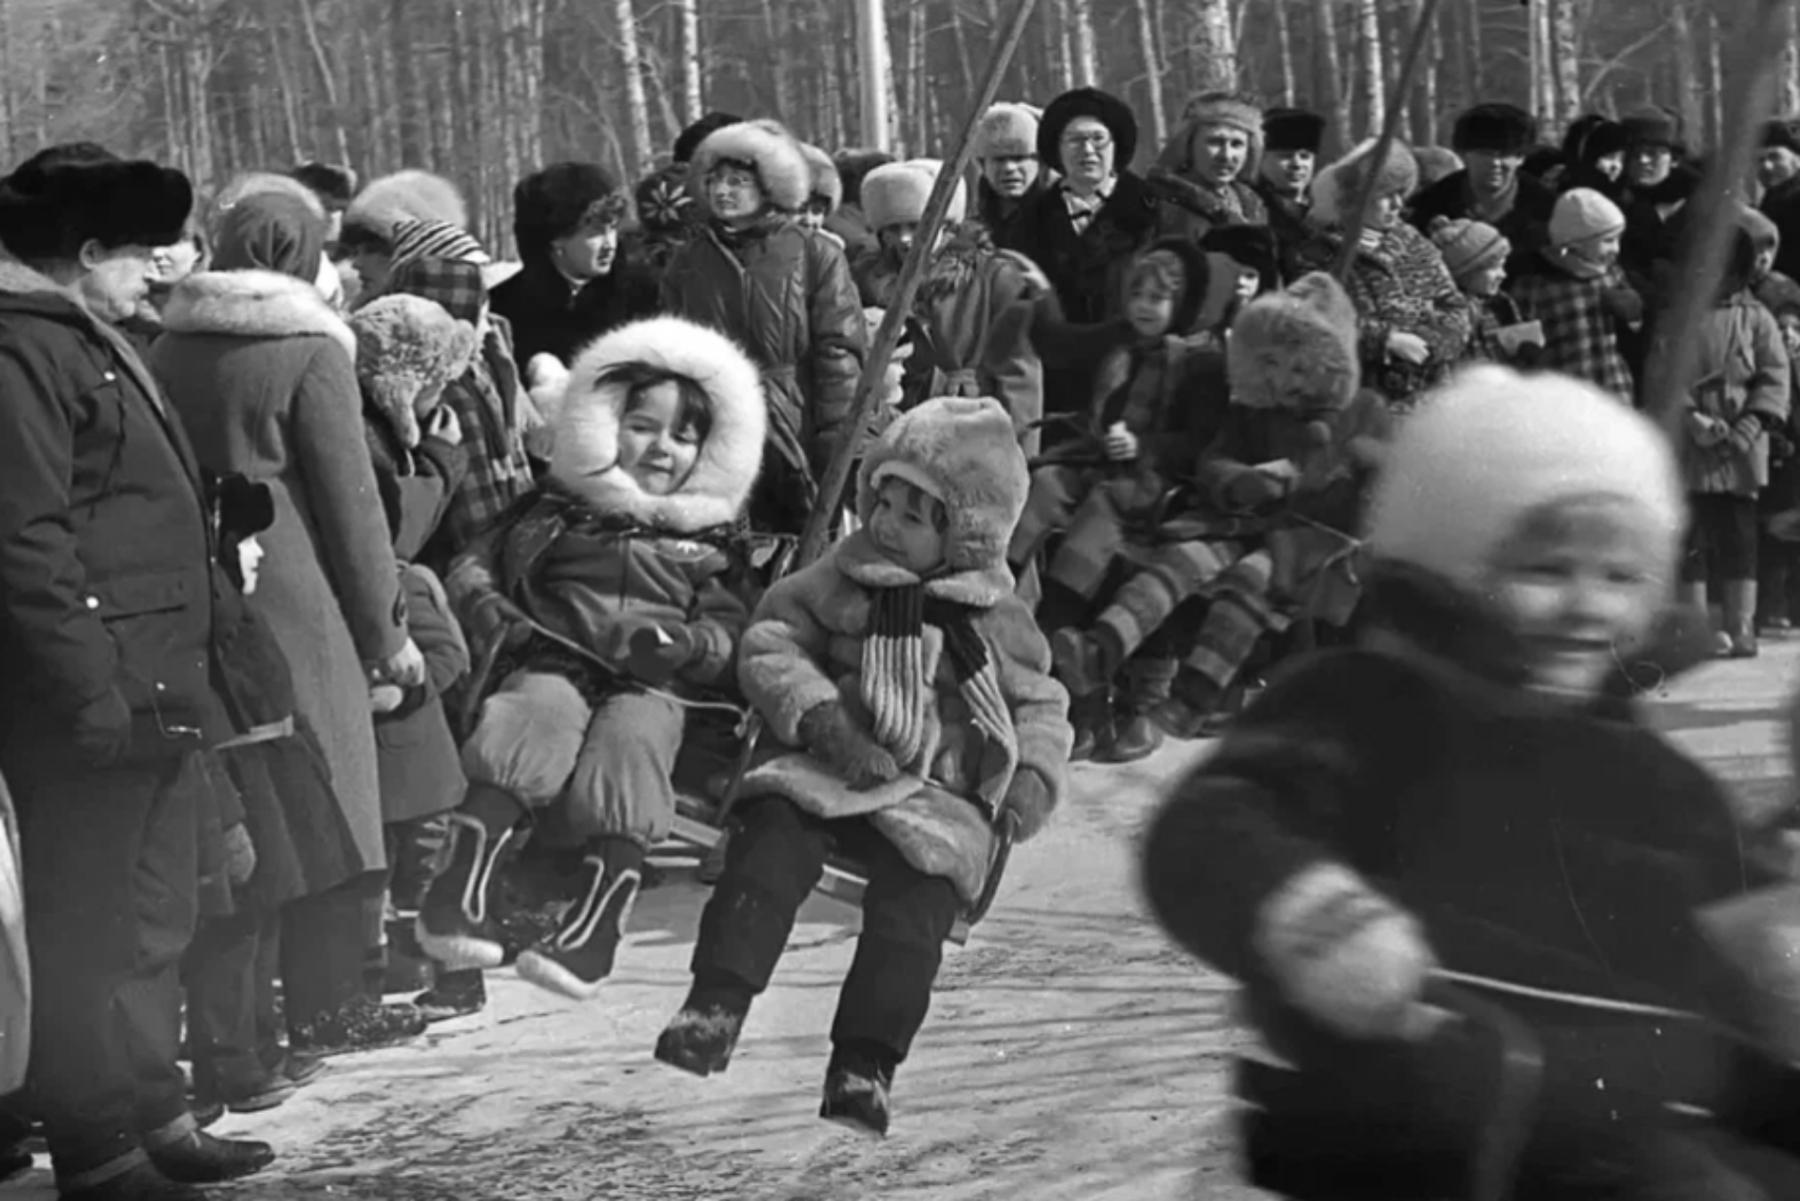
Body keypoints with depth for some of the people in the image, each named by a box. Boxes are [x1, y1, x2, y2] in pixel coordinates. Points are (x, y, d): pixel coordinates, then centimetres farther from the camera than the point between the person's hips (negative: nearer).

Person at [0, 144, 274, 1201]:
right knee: (91, 932, -1)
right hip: (92, 707, -10)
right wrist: (93, 696, -24)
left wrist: (178, 683, 18)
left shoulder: (96, 345, 18)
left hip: (156, 695, 10)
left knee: (153, 924, 18)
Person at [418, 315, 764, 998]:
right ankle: (459, 897, -48)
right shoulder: (557, 512, 25)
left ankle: (592, 935, -47)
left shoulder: (708, 541, 26)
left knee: (629, 739, -35)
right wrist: (487, 609, 0)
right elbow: (473, 566, 22)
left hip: (652, 688, 0)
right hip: (550, 666, 0)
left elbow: (734, 630, 15)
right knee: (539, 715, -36)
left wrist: (689, 645, -7)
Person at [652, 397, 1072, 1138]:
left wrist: (1033, 773, -6)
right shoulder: (839, 581, 9)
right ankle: (715, 1007, -32)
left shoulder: (995, 621, 9)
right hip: (832, 767, 1)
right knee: (773, 835, -28)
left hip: (941, 793, 0)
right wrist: (821, 716, -14)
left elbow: (1041, 705, 15)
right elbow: (771, 644, 4)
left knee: (916, 897, -26)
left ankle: (864, 1065, -25)